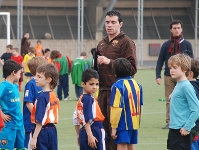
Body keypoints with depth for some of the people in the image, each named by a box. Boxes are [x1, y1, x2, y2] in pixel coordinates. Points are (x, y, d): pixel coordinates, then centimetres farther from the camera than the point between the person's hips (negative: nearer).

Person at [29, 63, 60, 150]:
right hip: (52, 130, 9)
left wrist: (34, 138, -20)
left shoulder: (42, 97, -17)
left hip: (42, 132, -9)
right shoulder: (54, 96, 10)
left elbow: (40, 121, -21)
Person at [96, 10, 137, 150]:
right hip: (103, 91, 7)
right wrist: (97, 63, 10)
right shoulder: (102, 44, 19)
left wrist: (109, 62, -18)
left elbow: (132, 67, -14)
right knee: (104, 127, 9)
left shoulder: (126, 42, -5)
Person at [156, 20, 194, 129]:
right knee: (169, 100, 0)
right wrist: (158, 76, -3)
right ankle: (169, 122, 4)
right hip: (169, 77, 1)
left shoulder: (187, 44, 5)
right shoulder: (166, 45, 6)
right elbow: (160, 61, 6)